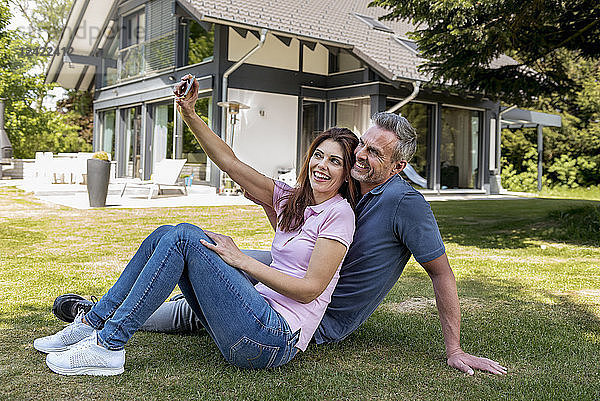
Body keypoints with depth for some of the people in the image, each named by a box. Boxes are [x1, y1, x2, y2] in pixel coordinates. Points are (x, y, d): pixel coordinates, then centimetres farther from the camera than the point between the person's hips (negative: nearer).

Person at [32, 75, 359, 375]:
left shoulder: (338, 213, -5)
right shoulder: (291, 200, 16)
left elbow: (310, 289, -14)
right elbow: (229, 162, 12)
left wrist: (242, 260, -12)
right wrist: (189, 114, 2)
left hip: (276, 341, -7)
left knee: (184, 236, -18)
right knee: (165, 235, -1)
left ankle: (108, 346, -15)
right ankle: (91, 324, 3)